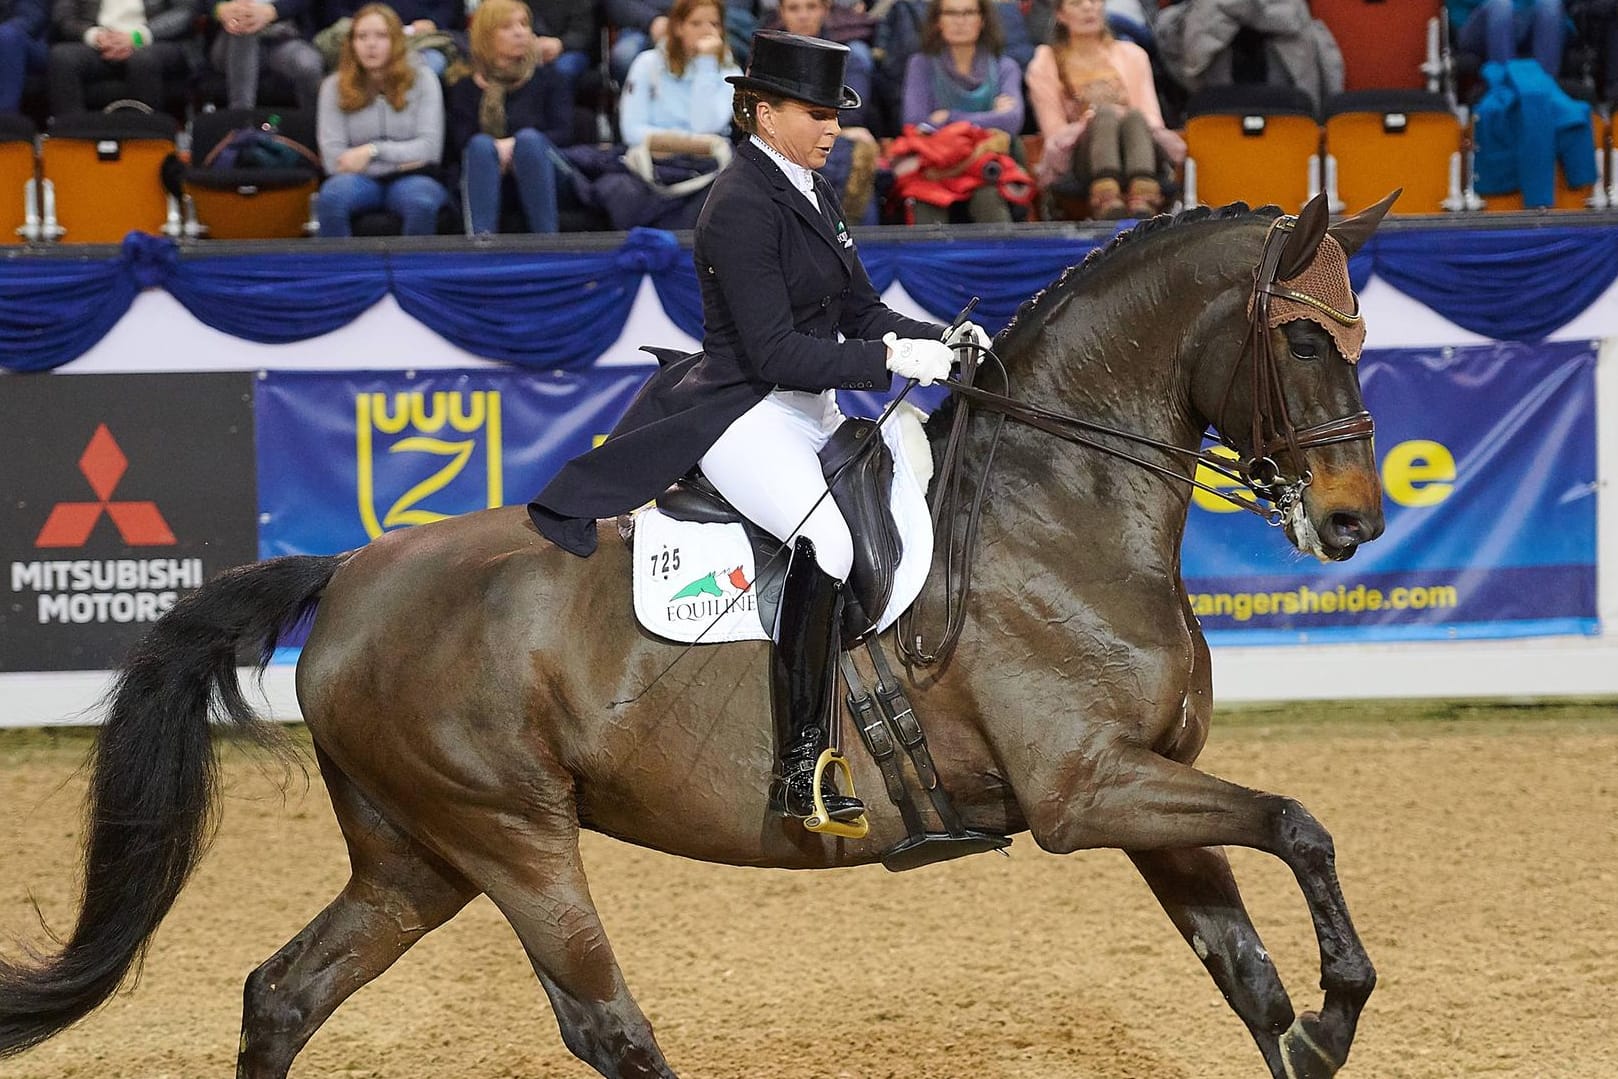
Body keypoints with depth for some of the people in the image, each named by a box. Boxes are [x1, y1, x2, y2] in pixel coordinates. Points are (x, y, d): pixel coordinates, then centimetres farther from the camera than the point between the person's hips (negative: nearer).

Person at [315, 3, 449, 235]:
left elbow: (430, 147, 0)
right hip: (362, 178, 0)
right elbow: (333, 157, -1)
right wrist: (399, 160, -8)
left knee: (422, 203, -38)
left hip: (410, 177, 0)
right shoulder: (334, 86, 9)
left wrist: (373, 151, -11)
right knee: (331, 197, -36)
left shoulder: (421, 79, 9)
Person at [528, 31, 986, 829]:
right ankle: (799, 771, -29)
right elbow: (775, 351, -21)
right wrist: (890, 358, -25)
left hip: (812, 414, 11)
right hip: (745, 417, -11)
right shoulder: (741, 207, -17)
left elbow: (858, 311, 15)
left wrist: (939, 340, -2)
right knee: (826, 540, -30)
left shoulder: (813, 191, 12)